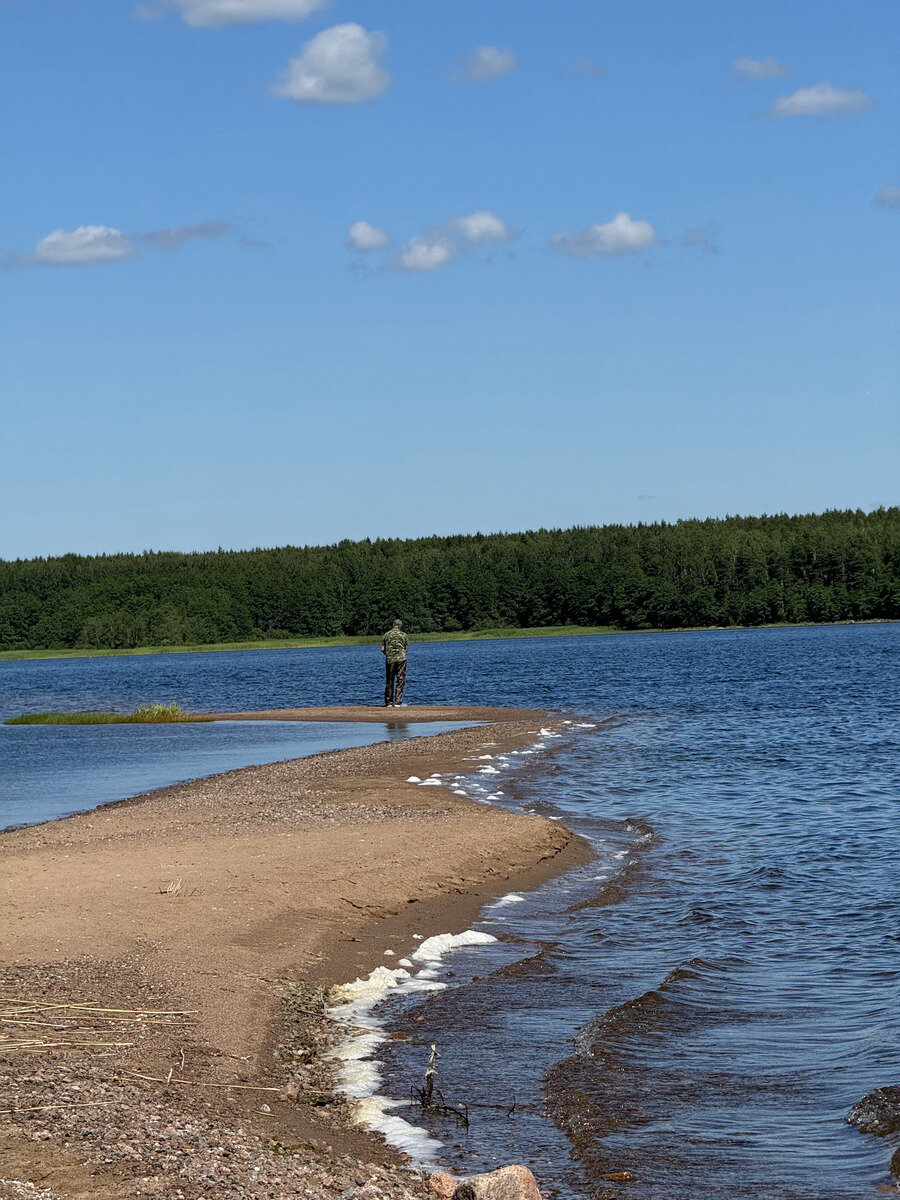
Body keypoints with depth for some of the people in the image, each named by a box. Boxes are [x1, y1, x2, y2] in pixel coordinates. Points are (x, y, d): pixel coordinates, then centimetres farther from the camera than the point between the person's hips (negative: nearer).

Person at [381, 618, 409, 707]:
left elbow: (382, 649, 4)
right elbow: (407, 648, 5)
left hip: (389, 660, 2)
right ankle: (397, 702, -8)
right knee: (400, 681, 0)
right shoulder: (403, 635, 1)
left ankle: (388, 703, 11)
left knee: (389, 682, 9)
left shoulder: (387, 635, 5)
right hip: (401, 659, -2)